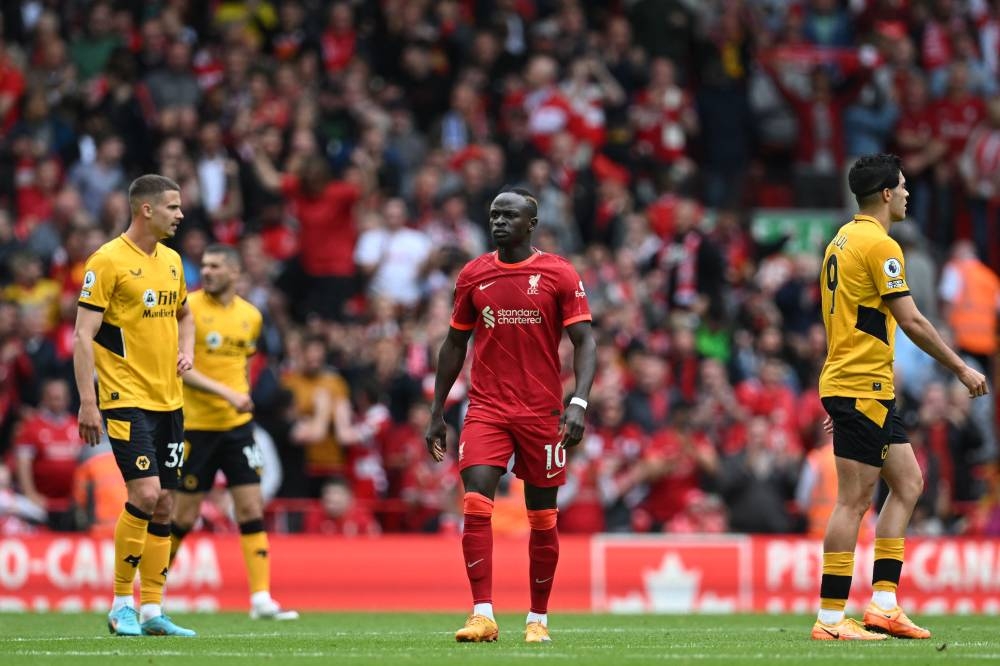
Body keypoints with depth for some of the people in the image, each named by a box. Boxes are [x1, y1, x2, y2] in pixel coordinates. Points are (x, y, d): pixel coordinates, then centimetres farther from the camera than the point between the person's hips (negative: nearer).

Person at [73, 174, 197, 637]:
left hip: (169, 401, 7)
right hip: (127, 399, -7)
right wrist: (87, 403, -17)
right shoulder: (108, 260, -10)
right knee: (145, 493, -17)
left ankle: (152, 611, 10)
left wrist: (186, 350, 9)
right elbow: (83, 335, -12)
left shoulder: (171, 260, 12)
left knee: (164, 505, 5)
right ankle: (122, 604, -5)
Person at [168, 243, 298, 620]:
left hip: (237, 424, 4)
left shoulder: (250, 316, 7)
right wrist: (226, 393, -23)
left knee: (251, 509, -4)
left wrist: (242, 397, 9)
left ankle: (261, 599, -5)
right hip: (196, 425, -4)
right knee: (185, 515, 1)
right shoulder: (189, 308, -9)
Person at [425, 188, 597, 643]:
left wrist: (579, 402, -20)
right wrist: (437, 412, 13)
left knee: (542, 517, 6)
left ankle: (538, 619, 20)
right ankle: (483, 615, -18)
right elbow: (455, 344, 15)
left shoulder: (559, 275, -3)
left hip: (542, 411, -2)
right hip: (486, 409, 2)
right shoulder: (474, 275, 7)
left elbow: (584, 342, -6)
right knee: (475, 501, -17)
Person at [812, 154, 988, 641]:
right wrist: (962, 370, -9)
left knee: (907, 483, 12)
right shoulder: (879, 245, -14)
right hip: (863, 387, -10)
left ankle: (883, 603, 9)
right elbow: (911, 321, -17)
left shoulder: (843, 240, 15)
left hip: (858, 388, 10)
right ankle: (830, 619, -7)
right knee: (854, 500, -8)